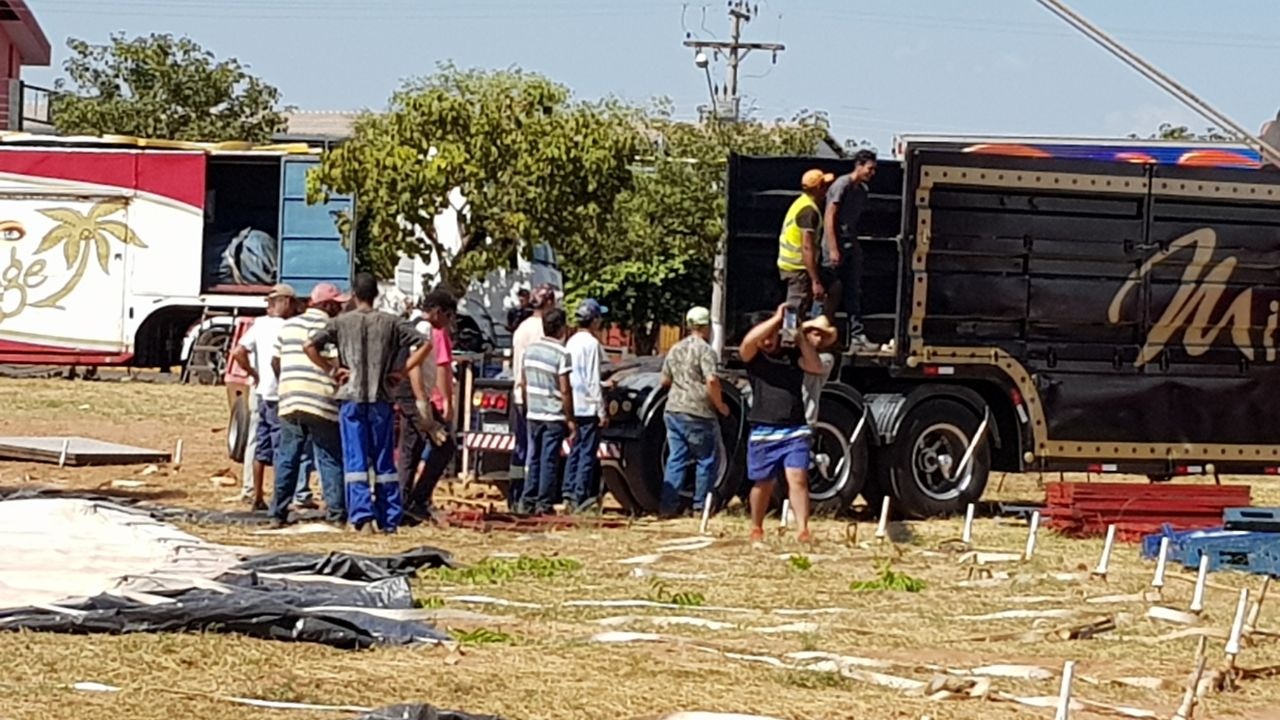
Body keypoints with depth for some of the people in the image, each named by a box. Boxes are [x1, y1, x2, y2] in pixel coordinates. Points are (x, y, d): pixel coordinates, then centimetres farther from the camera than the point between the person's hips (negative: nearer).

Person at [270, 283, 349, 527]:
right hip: (322, 403, -5)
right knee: (330, 460, 1)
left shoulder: (288, 326, 13)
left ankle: (279, 512, 9)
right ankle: (336, 512, -1)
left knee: (287, 457, 10)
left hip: (289, 400, 5)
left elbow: (276, 362, 16)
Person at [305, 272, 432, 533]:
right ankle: (389, 519, 7)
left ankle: (361, 512, -13)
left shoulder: (341, 322, 2)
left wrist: (331, 370, 0)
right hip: (381, 398, 1)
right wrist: (402, 371, 3)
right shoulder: (390, 323, 4)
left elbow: (310, 345, -8)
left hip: (351, 397, -1)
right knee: (384, 461, 7)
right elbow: (424, 344, 0)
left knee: (355, 459, -1)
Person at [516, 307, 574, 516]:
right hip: (554, 416, -6)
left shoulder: (530, 350, 6)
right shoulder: (561, 354, -13)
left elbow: (523, 385, 12)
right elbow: (565, 391, -15)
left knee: (534, 459, 11)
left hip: (534, 415, 6)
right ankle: (544, 504, 0)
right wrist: (570, 420, -9)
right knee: (549, 460, -1)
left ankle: (527, 502, 10)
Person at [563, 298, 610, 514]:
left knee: (575, 450, 13)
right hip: (589, 407, -8)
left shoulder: (571, 342, 10)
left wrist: (602, 385, 29)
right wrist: (602, 411, -12)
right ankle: (581, 497, -6)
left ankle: (569, 492, 12)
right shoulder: (592, 344, -14)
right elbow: (593, 381, -16)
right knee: (587, 453, -4)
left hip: (574, 407, 8)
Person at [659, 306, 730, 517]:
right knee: (706, 460, 5)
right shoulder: (704, 350, -10)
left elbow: (665, 381, 21)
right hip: (697, 413, -7)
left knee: (676, 458, 9)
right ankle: (700, 505, 6)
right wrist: (720, 405, -9)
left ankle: (667, 505, 4)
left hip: (673, 411, 7)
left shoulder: (675, 349, 13)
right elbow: (711, 380, -21)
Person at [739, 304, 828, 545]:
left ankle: (803, 530, -16)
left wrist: (802, 338, -6)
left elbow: (816, 368, -1)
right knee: (763, 484, 9)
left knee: (797, 478, -11)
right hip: (764, 432, -1)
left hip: (795, 432, 1)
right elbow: (748, 341, -16)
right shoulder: (753, 357, 5)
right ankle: (756, 530, 26)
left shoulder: (792, 355, 12)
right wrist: (777, 318, -15)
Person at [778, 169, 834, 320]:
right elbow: (807, 248, -24)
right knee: (796, 313, -8)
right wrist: (816, 282, -26)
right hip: (798, 268, -10)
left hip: (789, 263, 10)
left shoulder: (800, 204, 13)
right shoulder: (809, 211, -18)